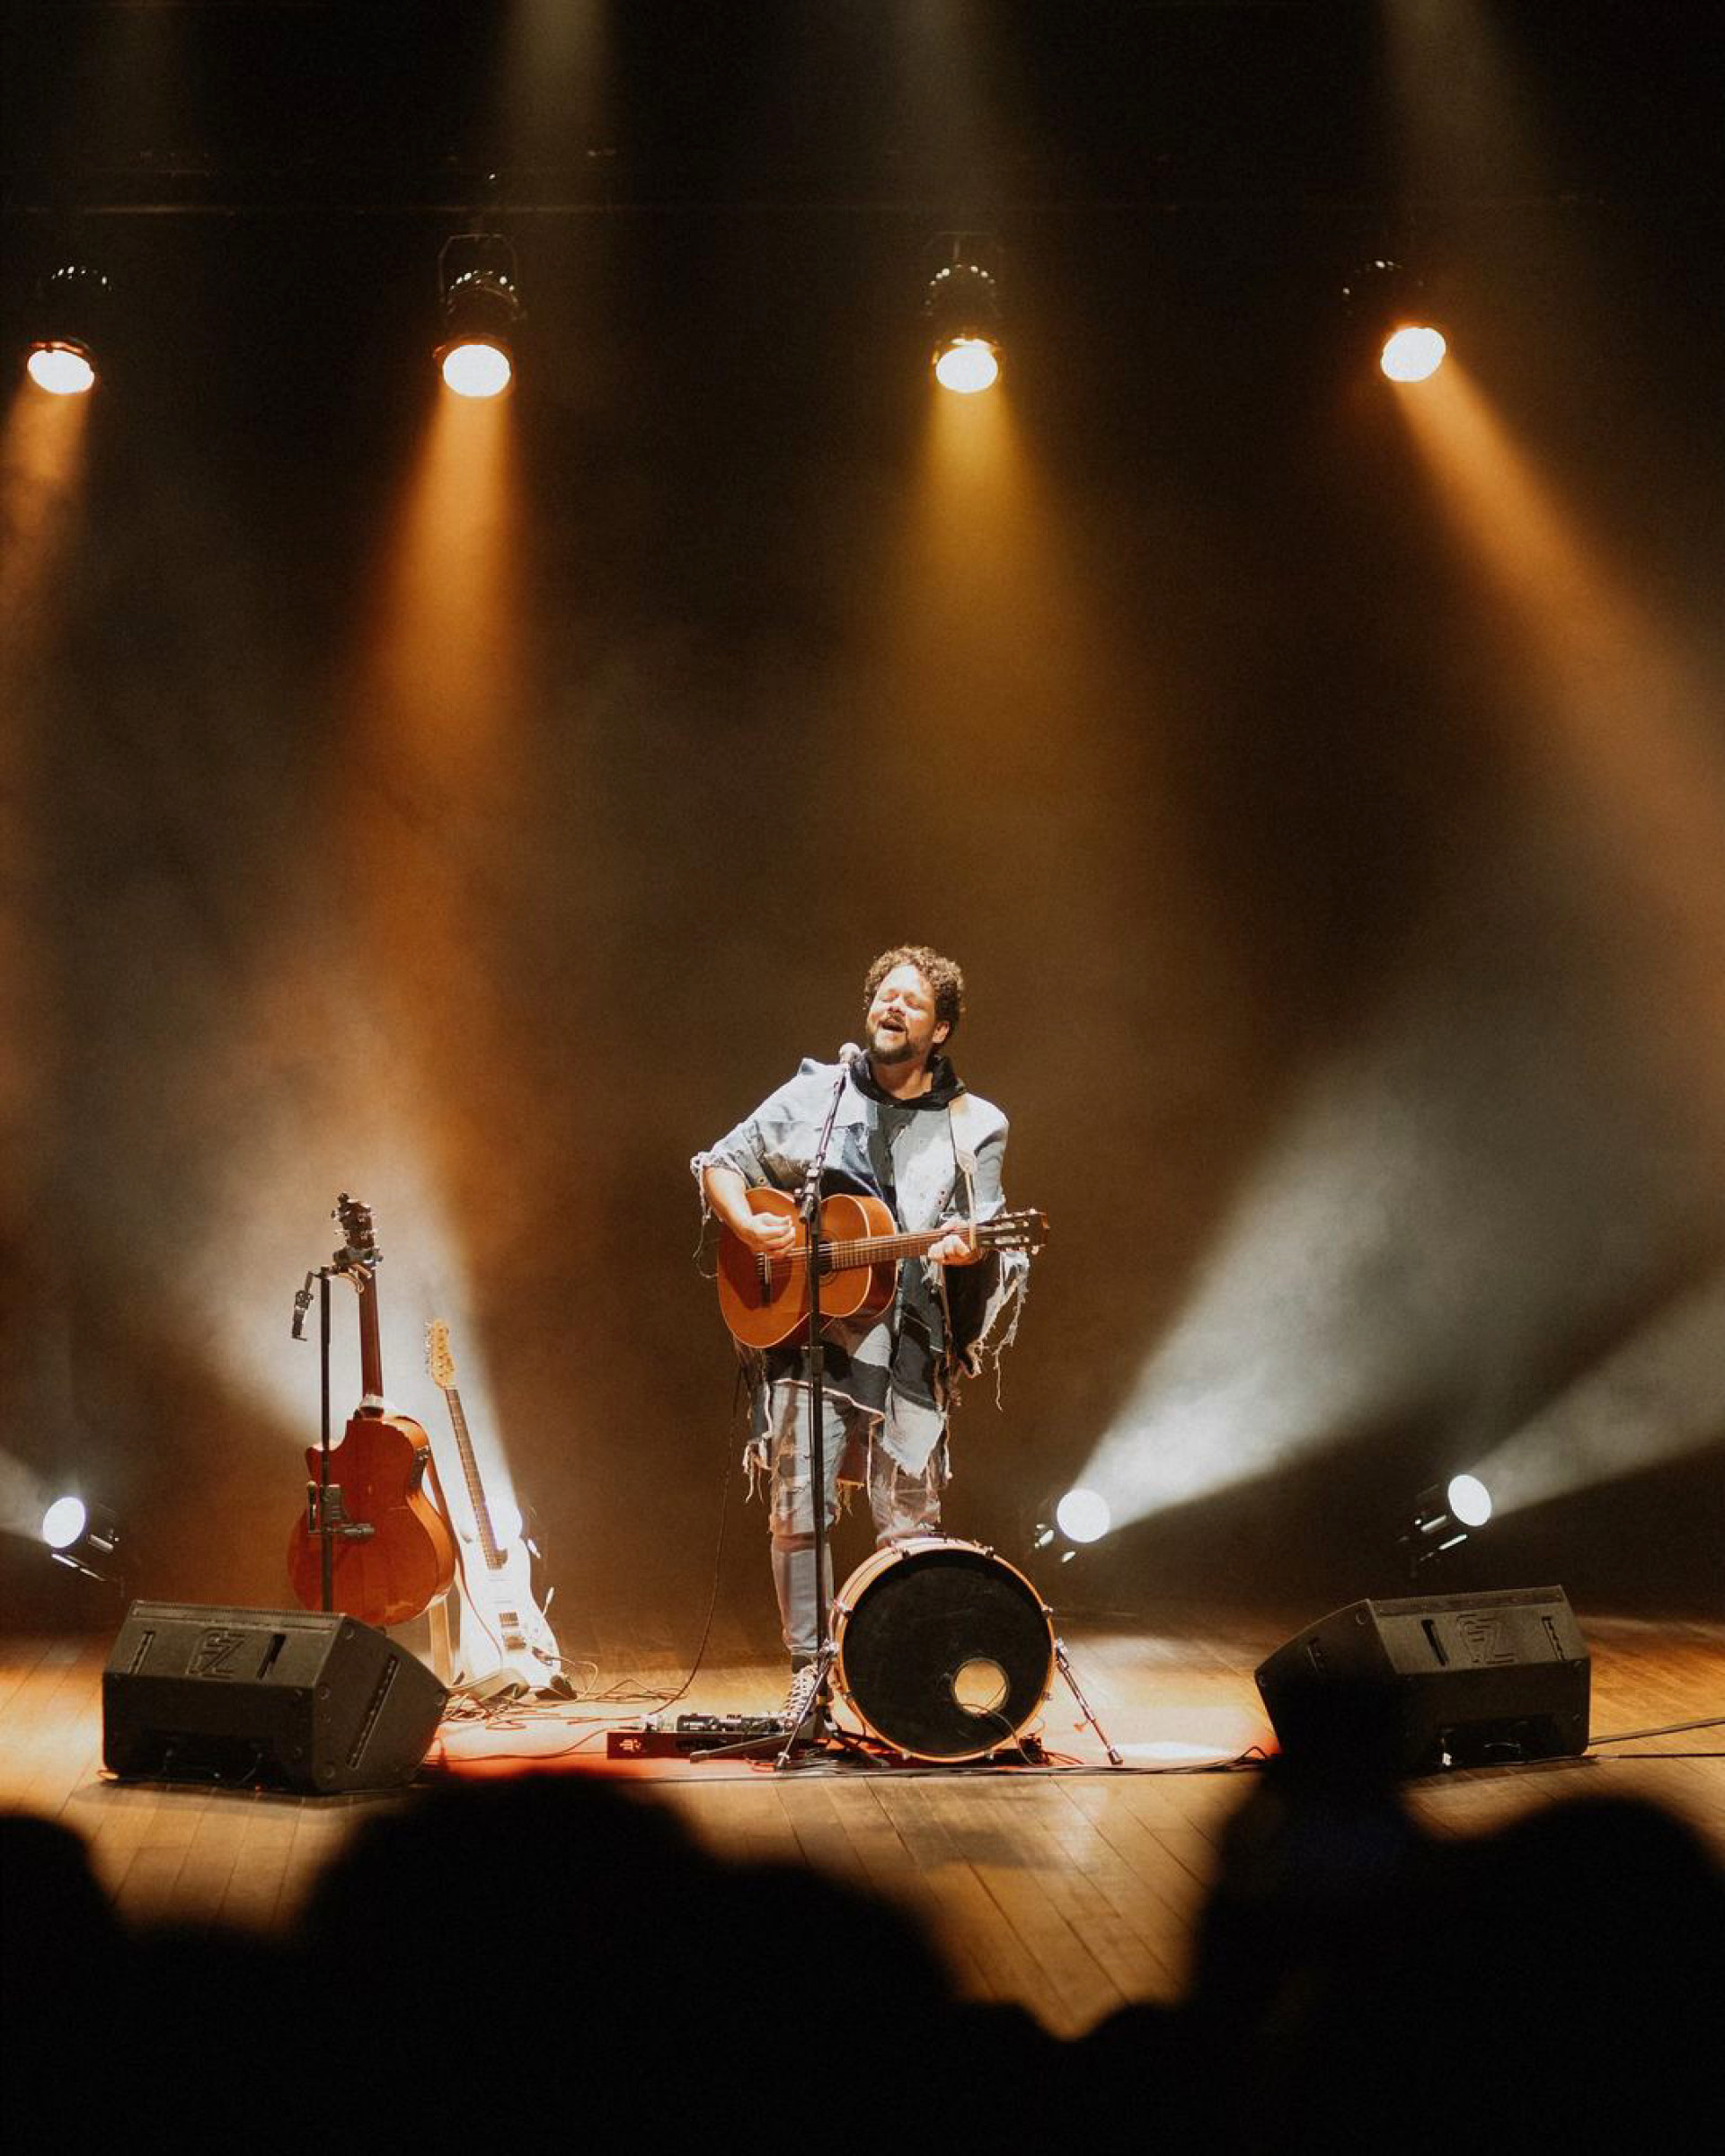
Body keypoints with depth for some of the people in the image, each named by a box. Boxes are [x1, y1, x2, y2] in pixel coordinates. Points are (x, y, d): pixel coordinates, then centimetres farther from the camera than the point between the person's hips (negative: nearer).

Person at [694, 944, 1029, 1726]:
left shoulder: (972, 1128, 7)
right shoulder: (815, 1094, 7)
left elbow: (989, 1251, 7)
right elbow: (720, 1164, 12)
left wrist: (970, 1251, -17)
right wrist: (747, 1225, -7)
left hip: (909, 1346, 0)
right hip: (804, 1333, 0)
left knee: (909, 1527, 2)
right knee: (796, 1509, -2)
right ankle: (807, 1670, 10)